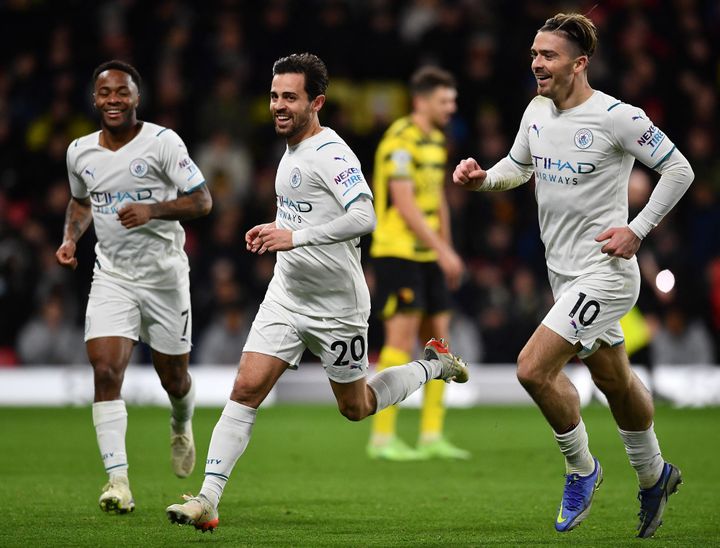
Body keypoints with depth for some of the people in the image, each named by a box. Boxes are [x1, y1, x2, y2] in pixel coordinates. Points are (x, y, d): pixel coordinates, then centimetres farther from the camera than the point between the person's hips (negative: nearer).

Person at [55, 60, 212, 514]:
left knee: (173, 376, 10)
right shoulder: (80, 151, 3)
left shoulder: (162, 142, -11)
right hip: (111, 276, 2)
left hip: (164, 273, -2)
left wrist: (153, 210, -27)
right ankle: (118, 480, -19)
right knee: (106, 369, -17)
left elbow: (202, 200, -12)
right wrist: (71, 238, 4)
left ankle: (182, 426, 48)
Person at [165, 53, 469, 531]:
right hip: (286, 296, 7)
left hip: (337, 307, -7)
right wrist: (277, 228, 9)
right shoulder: (292, 150, 9)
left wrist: (296, 236, -37)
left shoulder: (332, 154, -19)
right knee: (246, 388, -9)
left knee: (355, 408, 11)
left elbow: (364, 218, -33)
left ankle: (433, 365, 36)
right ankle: (208, 501, -12)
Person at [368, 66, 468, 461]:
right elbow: (404, 205, -20)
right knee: (401, 341, -10)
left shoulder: (436, 140, 15)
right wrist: (442, 250, -20)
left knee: (438, 338, 7)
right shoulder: (401, 141, -14)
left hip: (428, 256, 9)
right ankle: (382, 437, -6)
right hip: (398, 252, -9)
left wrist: (447, 250, 19)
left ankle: (432, 436, 11)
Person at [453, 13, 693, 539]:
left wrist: (637, 230, -15)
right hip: (564, 273, 7)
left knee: (533, 368, -17)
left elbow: (679, 170, -11)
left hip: (605, 272, -7)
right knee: (615, 380, 20)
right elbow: (517, 166, 20)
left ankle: (581, 468, 5)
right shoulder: (537, 111, 4)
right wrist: (482, 177, -1)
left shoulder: (617, 117, -18)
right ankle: (654, 476, 39)